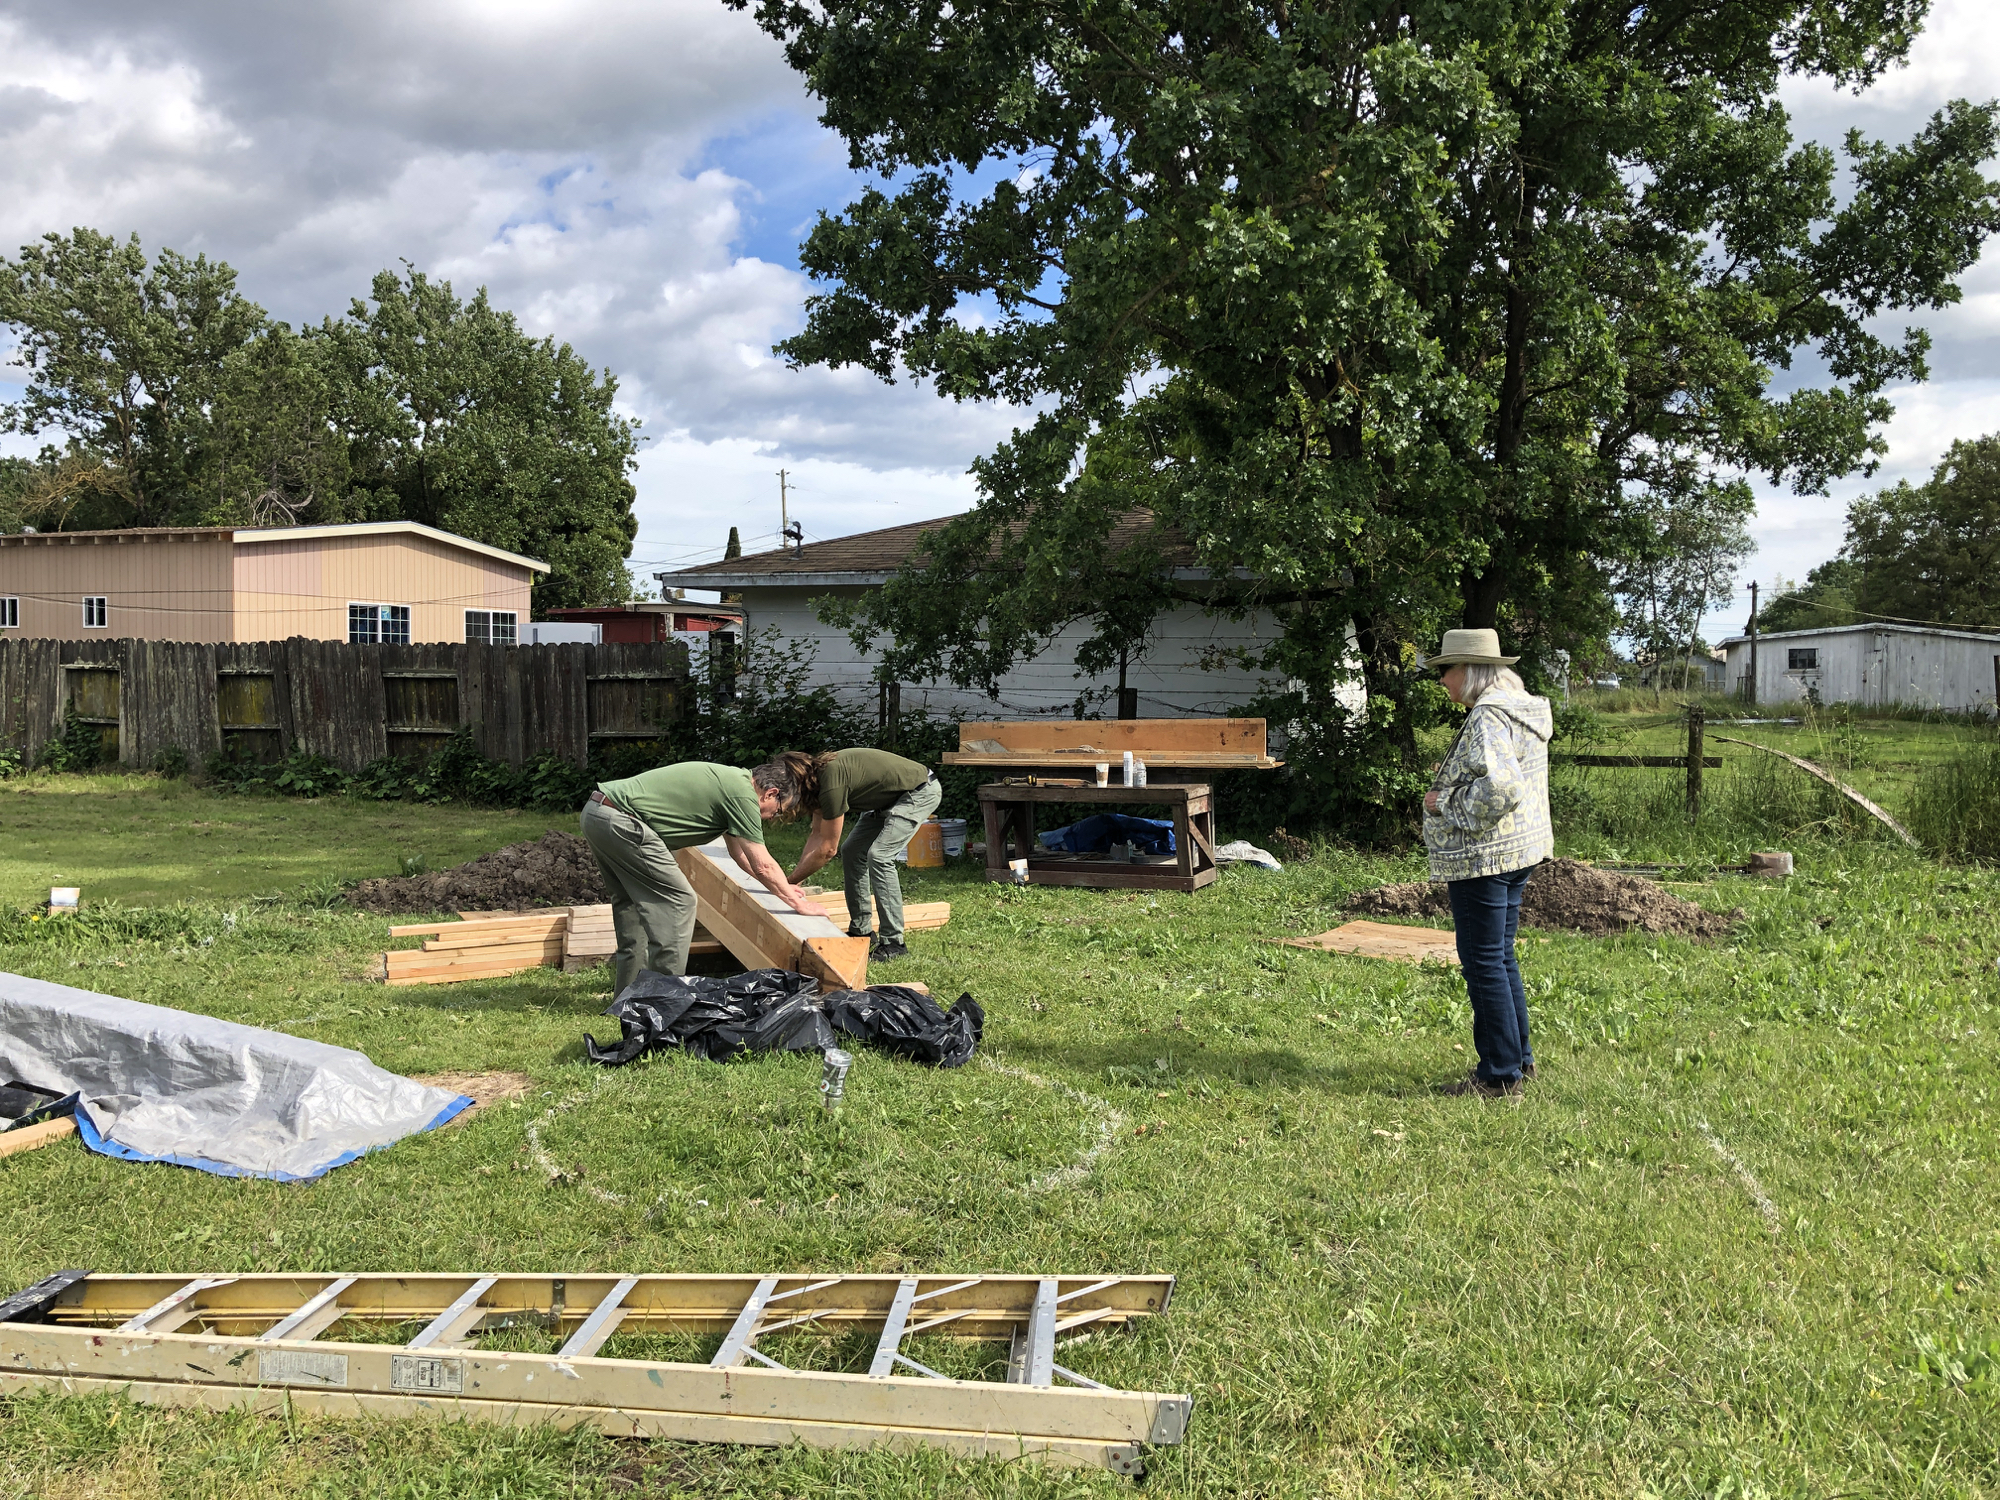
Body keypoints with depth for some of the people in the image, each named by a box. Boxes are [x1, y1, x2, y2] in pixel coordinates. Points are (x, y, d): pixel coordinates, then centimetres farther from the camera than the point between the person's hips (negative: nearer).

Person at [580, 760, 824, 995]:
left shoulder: (732, 779, 21)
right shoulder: (742, 793, -9)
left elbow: (739, 852, 33)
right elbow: (763, 866, -6)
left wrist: (781, 886, 40)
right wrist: (796, 902, 6)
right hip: (619, 820, -11)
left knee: (630, 902, 20)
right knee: (678, 900, -5)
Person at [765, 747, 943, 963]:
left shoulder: (832, 781, -29)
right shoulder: (819, 773, -2)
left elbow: (827, 849, -21)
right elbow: (817, 835, 7)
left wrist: (790, 881, -12)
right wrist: (796, 874, 0)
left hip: (921, 792, -10)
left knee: (878, 856, -19)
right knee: (851, 851, 9)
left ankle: (893, 943, -14)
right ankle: (861, 930, 17)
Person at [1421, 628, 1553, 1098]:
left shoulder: (1488, 717, -19)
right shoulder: (1523, 710, 14)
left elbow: (1499, 788, -30)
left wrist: (1444, 804, -16)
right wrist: (1448, 798, 17)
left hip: (1483, 856, -11)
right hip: (1520, 849, 11)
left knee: (1484, 962, -2)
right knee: (1501, 957, 19)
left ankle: (1500, 1074, 5)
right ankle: (1519, 1058, 28)